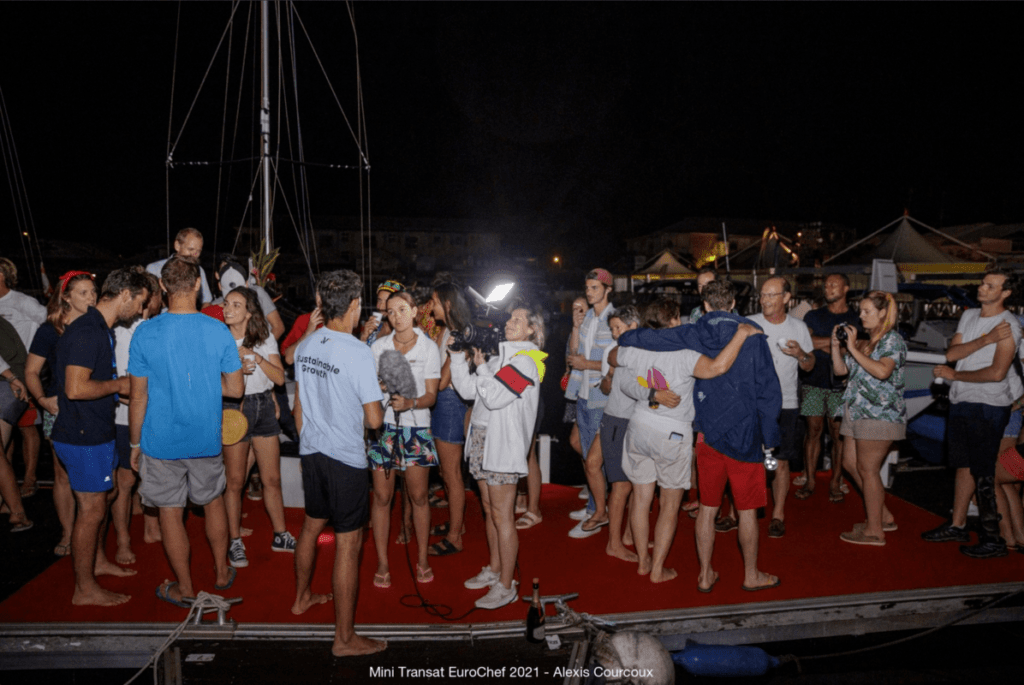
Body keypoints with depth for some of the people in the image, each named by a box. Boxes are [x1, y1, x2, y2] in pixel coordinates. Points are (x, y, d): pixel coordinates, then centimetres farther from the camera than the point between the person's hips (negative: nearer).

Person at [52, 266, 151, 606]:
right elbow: (76, 388, -29)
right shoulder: (87, 331, -22)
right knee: (92, 509, 0)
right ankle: (85, 589, 14)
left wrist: (120, 385, 10)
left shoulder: (100, 329, 11)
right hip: (83, 437, -10)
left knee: (106, 494, 22)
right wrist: (119, 385, -17)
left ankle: (97, 560, 41)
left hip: (97, 432, 10)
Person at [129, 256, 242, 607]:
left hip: (161, 442, -2)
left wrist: (135, 443, 4)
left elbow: (138, 397, -8)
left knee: (170, 512, 11)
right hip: (207, 439, 2)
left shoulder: (145, 333, -12)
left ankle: (185, 588, 24)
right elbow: (236, 388, -4)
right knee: (213, 502, 21)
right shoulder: (218, 331, -10)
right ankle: (222, 572, 34)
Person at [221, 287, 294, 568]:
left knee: (272, 479, 9)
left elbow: (280, 377, -5)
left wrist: (255, 356, -16)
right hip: (234, 409, -2)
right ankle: (235, 542, 17)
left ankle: (280, 536, 22)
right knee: (235, 481, 3)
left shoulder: (265, 338, 2)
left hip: (264, 407, 3)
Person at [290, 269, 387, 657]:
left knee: (312, 526, 26)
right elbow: (374, 419, -18)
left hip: (311, 453, 8)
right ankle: (345, 639, 10)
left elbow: (299, 406, 12)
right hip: (346, 458, -7)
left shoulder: (305, 347, 2)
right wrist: (373, 403, 4)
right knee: (348, 544, 1)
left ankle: (302, 597, 47)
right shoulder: (358, 353, -20)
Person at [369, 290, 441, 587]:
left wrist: (410, 402, -23)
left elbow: (431, 395, -4)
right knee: (382, 496, 4)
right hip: (382, 425, 1)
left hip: (415, 426, -1)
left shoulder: (429, 347, 0)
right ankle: (382, 563, 17)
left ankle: (422, 559, 22)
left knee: (418, 496, 6)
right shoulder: (378, 346, 5)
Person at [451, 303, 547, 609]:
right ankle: (494, 569, 30)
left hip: (503, 444, -8)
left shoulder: (525, 362, -11)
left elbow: (494, 397, -20)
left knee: (502, 516, -3)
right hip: (482, 438, 8)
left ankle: (506, 586, 6)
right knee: (489, 509, 16)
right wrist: (459, 355, 5)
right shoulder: (500, 356, 15)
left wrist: (481, 366, -9)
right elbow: (468, 390, 11)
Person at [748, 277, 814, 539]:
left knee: (780, 461, 5)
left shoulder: (798, 327, 3)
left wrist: (800, 354, -11)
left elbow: (809, 366, 10)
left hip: (785, 404, 1)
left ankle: (778, 514, 19)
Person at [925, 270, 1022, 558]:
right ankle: (957, 526, 25)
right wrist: (985, 340, -15)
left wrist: (954, 375, -9)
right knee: (964, 466, 15)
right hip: (961, 403, 7)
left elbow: (996, 372, -20)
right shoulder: (969, 316, 11)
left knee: (983, 474, -5)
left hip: (989, 407, -7)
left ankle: (993, 539, 3)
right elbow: (952, 353, -1)